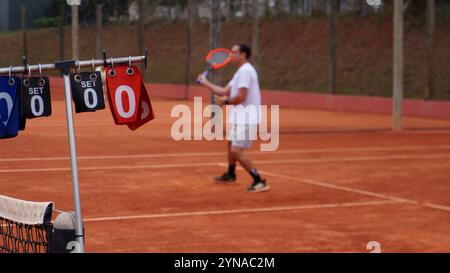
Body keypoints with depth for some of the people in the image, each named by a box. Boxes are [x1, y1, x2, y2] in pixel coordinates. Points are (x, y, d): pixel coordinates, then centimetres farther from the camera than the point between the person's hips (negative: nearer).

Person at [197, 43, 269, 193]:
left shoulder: (245, 70, -18)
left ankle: (259, 182, -15)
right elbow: (225, 91, 16)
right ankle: (230, 175, 50)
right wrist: (205, 82, 18)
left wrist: (225, 101, -8)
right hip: (240, 117, 11)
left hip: (245, 118, -11)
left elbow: (241, 97, -25)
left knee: (237, 151, -16)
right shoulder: (241, 71, 15)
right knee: (231, 144, 29)